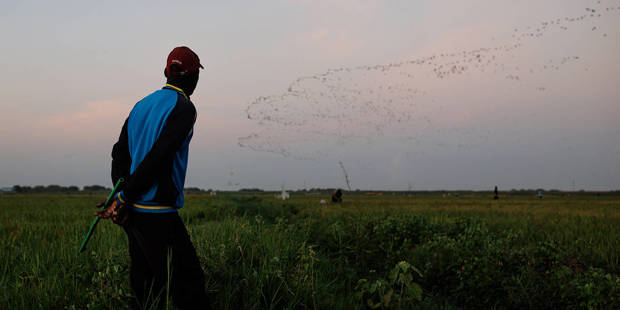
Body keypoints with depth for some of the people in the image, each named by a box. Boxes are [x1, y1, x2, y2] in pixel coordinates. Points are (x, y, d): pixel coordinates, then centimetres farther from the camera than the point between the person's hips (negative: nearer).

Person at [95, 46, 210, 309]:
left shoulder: (141, 105, 16)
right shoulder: (183, 107, -9)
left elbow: (120, 153, 11)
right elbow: (158, 157, -18)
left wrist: (122, 197, 0)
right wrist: (124, 198, -12)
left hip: (133, 212, 8)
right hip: (158, 213, -8)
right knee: (188, 287, -5)